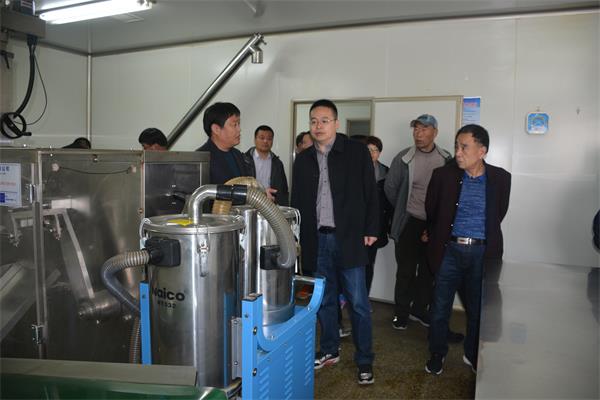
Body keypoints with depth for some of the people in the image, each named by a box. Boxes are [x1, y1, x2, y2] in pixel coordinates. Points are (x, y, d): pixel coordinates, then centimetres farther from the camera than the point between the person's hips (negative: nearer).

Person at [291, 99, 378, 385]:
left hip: (349, 238, -4)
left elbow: (370, 193, -2)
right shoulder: (303, 159, 10)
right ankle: (330, 350, 32)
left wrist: (371, 230, -5)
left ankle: (365, 361, 17)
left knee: (357, 303, 3)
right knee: (324, 300, 14)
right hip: (317, 240, 4)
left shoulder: (357, 151, -2)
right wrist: (298, 235, 9)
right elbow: (297, 200, 14)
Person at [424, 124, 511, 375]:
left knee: (478, 309, 13)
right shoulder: (443, 175, -4)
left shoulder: (500, 178, -2)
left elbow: (499, 214, 11)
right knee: (440, 308, 8)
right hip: (449, 250, 0)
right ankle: (437, 354, 28)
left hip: (482, 252, 1)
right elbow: (431, 211, 9)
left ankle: (473, 356, 34)